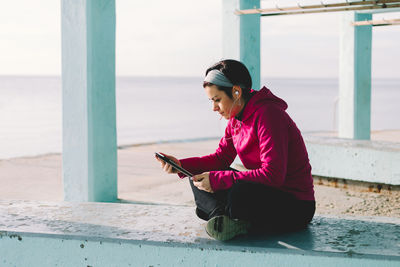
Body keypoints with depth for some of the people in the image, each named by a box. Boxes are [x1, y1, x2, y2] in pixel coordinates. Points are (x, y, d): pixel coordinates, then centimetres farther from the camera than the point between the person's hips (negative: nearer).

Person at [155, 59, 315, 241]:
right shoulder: (236, 118, 7)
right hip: (263, 193, 9)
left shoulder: (268, 115, -21)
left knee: (240, 193, -39)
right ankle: (223, 217, -20)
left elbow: (273, 175, -29)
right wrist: (181, 165, -4)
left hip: (296, 207, -9)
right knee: (199, 179, 4)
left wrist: (217, 180, -26)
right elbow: (221, 158, 12)